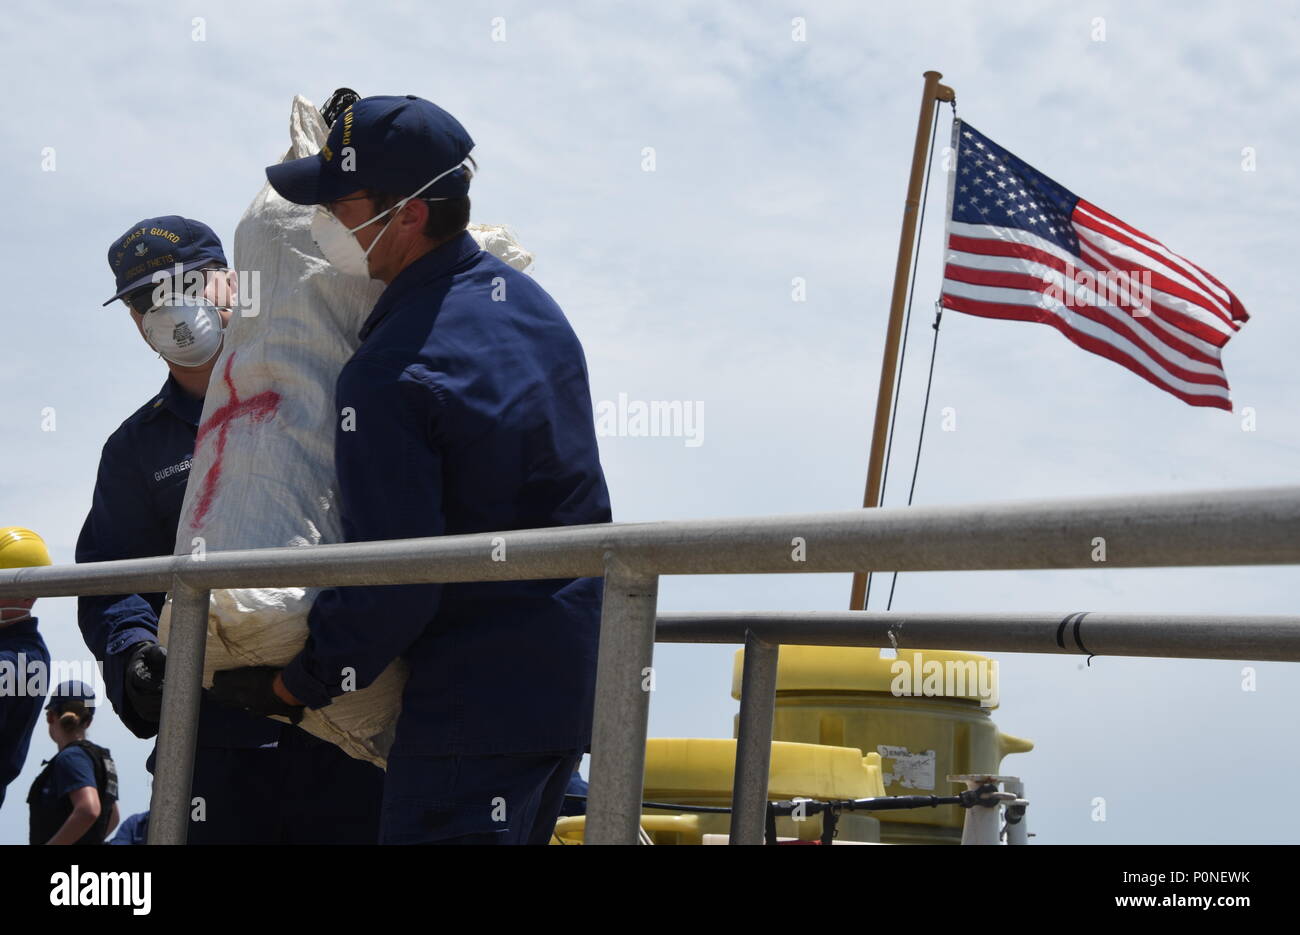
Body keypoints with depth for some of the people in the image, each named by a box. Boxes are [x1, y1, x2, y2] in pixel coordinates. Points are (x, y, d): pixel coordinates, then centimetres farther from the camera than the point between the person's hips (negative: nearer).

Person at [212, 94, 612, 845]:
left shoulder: (388, 377, -21)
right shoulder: (529, 299, 7)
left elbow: (390, 587, -20)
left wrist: (293, 685, -7)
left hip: (474, 701, -9)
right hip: (574, 672, 9)